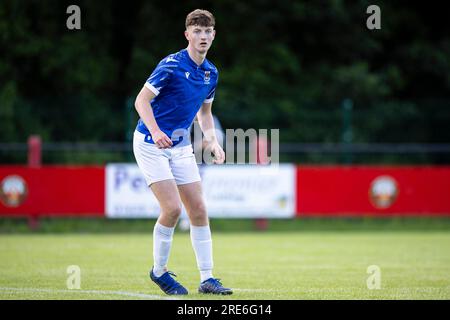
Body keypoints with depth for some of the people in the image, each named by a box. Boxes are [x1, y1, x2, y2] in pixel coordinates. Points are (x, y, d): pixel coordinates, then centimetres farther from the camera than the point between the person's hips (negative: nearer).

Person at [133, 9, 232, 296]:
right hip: (150, 143, -7)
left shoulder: (211, 73, 6)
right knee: (172, 208, -16)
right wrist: (155, 131, -34)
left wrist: (213, 142, 4)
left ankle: (207, 279, 4)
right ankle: (159, 271, 4)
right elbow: (141, 100, -19)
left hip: (181, 145, 7)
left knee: (199, 210, 0)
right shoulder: (172, 65, -17)